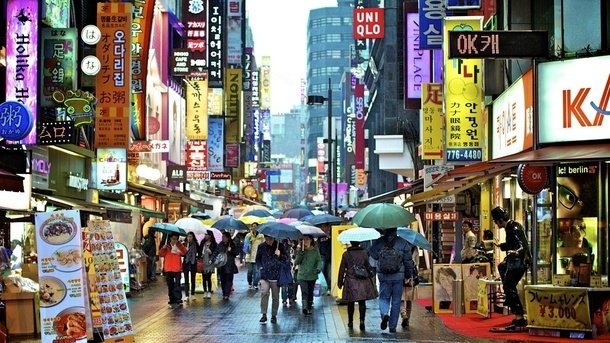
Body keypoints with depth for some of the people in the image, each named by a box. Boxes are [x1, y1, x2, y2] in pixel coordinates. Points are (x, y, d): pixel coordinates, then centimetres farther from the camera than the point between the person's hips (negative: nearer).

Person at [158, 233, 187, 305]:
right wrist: (163, 248, -18)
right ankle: (172, 299, 13)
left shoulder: (179, 246, 6)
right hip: (168, 269, 2)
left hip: (177, 269, -2)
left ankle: (178, 298, -11)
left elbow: (184, 252, -10)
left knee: (177, 284, -10)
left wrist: (180, 245, -19)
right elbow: (161, 254, -1)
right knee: (170, 285, 7)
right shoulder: (167, 246, 8)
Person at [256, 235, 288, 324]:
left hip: (276, 276, 0)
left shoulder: (279, 246, 0)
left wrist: (280, 256, -18)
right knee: (264, 293, -18)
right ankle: (264, 314, -10)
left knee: (275, 297, 7)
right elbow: (258, 259, 17)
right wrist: (260, 267, 1)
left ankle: (274, 315, 21)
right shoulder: (261, 247, 5)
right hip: (264, 275, 0)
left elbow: (286, 258, 1)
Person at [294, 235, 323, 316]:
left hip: (312, 275, 2)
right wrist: (300, 254, -18)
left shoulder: (315, 250, 2)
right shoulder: (300, 251, 1)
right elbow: (296, 262, -3)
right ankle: (304, 307, -28)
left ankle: (309, 308, 24)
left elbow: (319, 260, -1)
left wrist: (319, 268, -20)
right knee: (304, 292, -17)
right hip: (302, 276, -2)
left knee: (310, 292, 11)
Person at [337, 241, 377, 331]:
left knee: (350, 303, 11)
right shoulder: (364, 253, -1)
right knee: (362, 302, 0)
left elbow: (342, 269, 2)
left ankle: (350, 322, 20)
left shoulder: (346, 254, -2)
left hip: (350, 281, 0)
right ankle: (362, 320, -15)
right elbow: (368, 267, 5)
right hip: (363, 281, 0)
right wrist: (371, 278, 16)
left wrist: (340, 282, 10)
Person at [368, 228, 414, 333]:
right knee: (396, 302, 10)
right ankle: (392, 326, 12)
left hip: (383, 277, 0)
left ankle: (384, 314, -17)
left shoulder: (378, 242, -3)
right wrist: (409, 275, 10)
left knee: (384, 298, 14)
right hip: (398, 277, 0)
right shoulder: (403, 243, -3)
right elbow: (408, 261, -1)